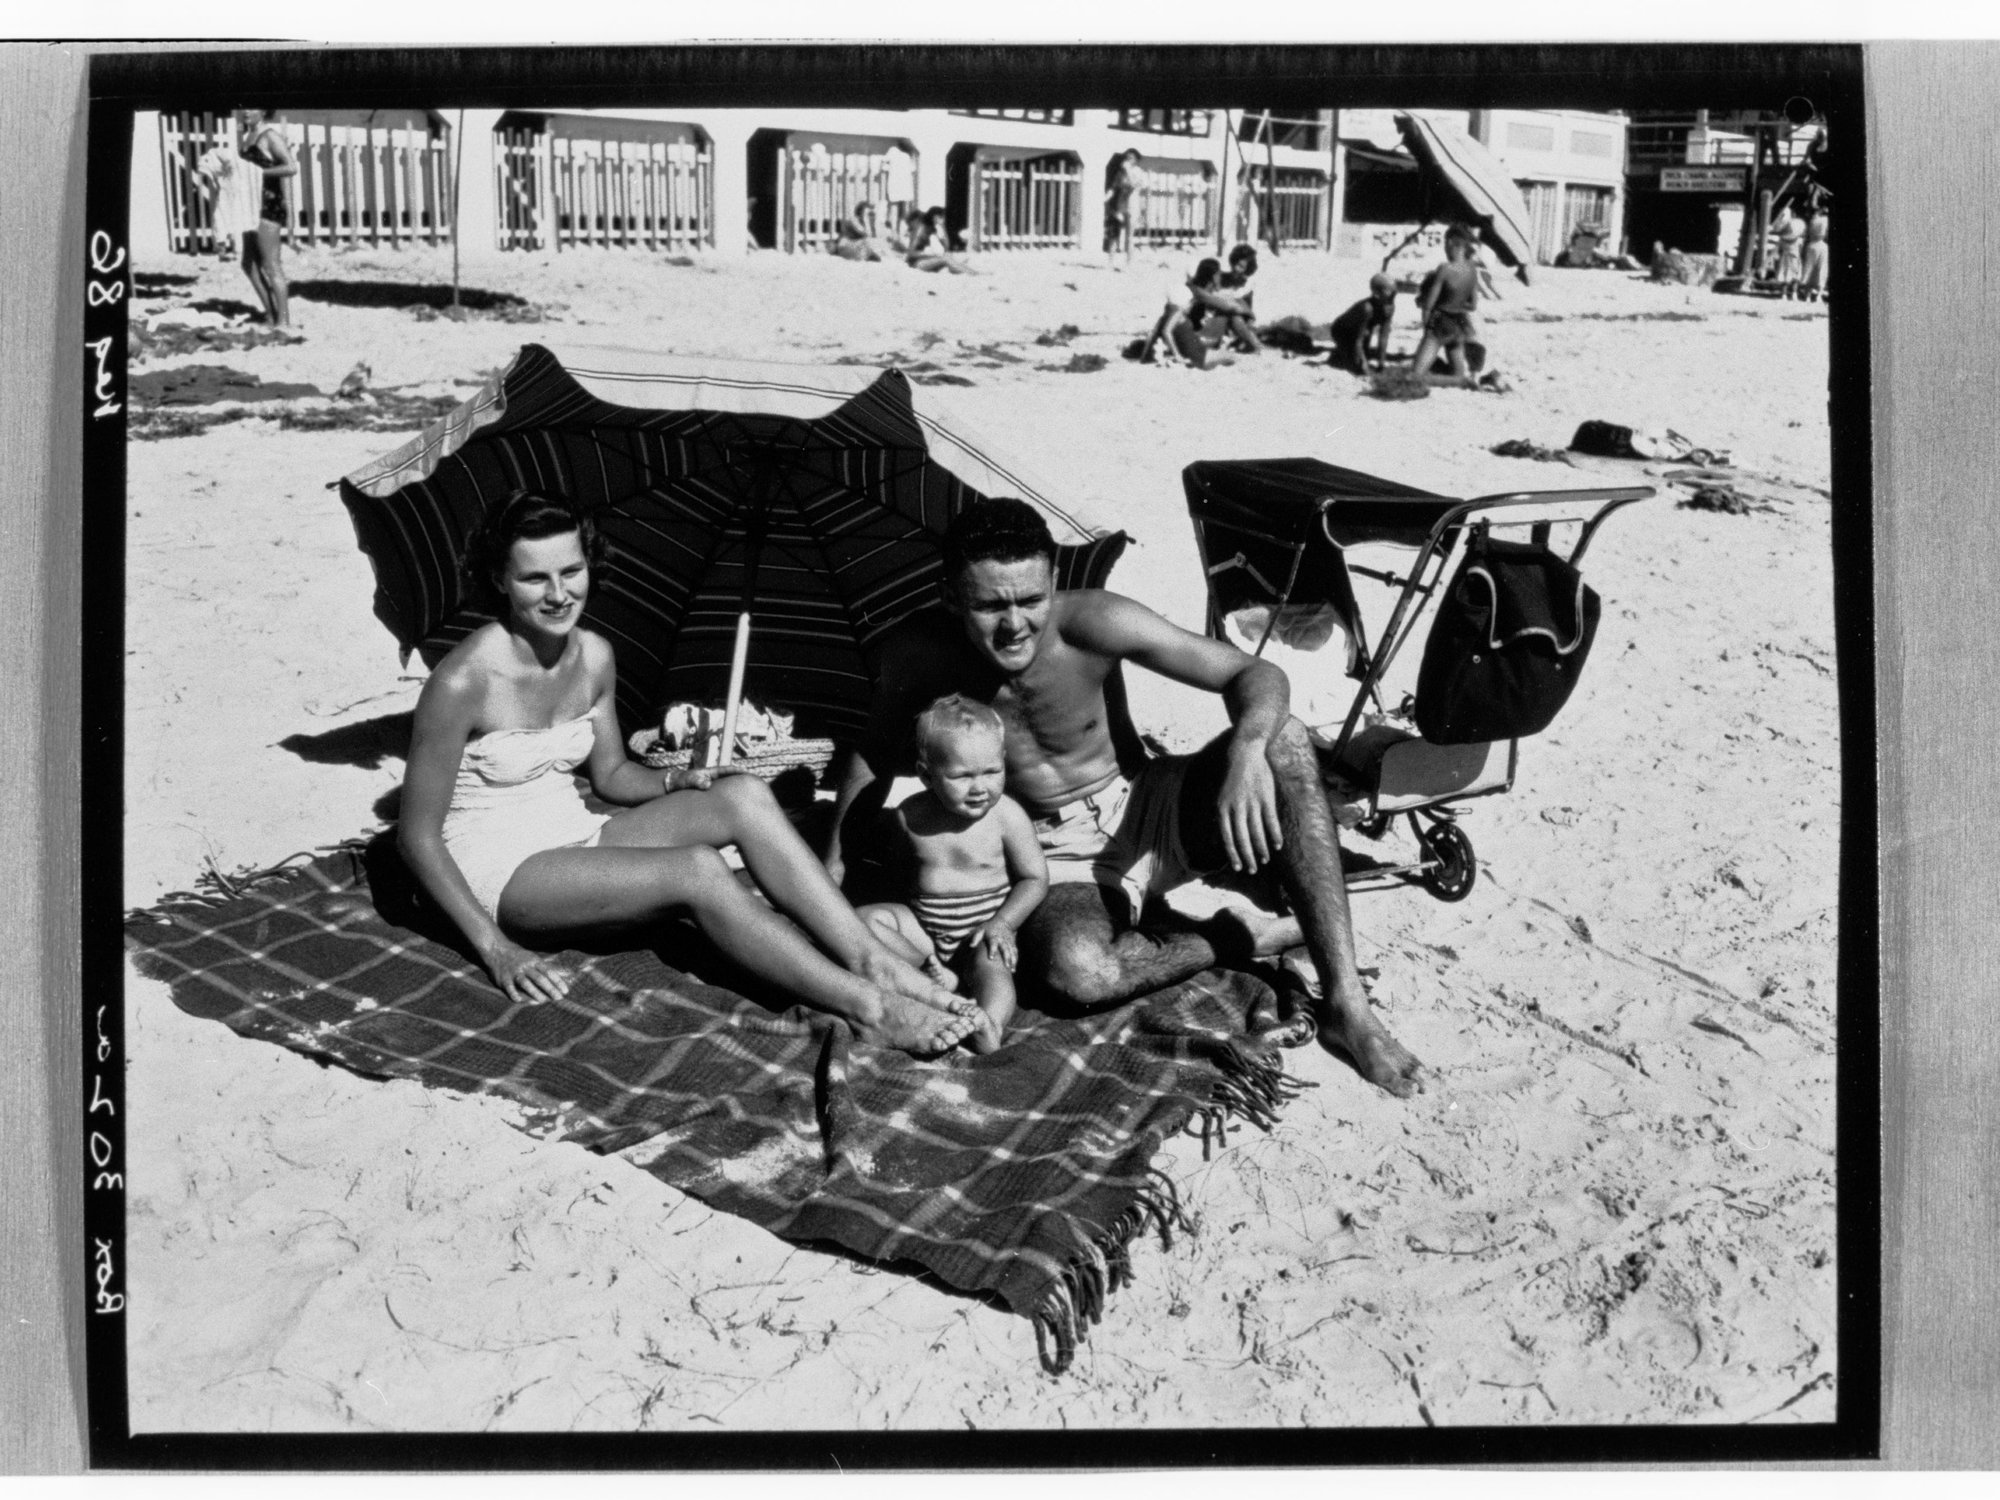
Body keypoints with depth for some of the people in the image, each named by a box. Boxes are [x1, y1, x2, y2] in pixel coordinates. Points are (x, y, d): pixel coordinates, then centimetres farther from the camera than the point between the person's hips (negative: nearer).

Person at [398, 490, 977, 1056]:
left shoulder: (593, 656, 2)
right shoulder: (463, 682, -19)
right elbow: (417, 835, -15)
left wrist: (678, 782, -6)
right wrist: (494, 947, -21)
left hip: (572, 837, 7)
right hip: (495, 871, -7)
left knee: (745, 796, -17)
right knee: (696, 870, -29)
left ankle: (875, 963, -24)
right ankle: (869, 1009, -29)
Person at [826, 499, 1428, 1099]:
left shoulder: (1091, 622, -20)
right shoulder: (915, 655, -15)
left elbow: (1258, 675, -19)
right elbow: (876, 752, 6)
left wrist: (1248, 748, -40)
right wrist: (832, 866, 3)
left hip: (1147, 811, 1)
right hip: (1060, 857, -1)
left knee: (1284, 740, -28)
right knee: (1076, 972, -37)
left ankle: (1345, 1005, -25)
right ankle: (1246, 937, -8)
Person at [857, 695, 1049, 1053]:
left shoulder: (1006, 815, -14)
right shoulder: (909, 816, -7)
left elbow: (1035, 878, -7)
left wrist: (1002, 924, -19)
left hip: (984, 927, -3)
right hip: (921, 924, 3)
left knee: (991, 962, -33)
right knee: (864, 920, -18)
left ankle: (990, 1022, -55)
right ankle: (929, 970, -26)